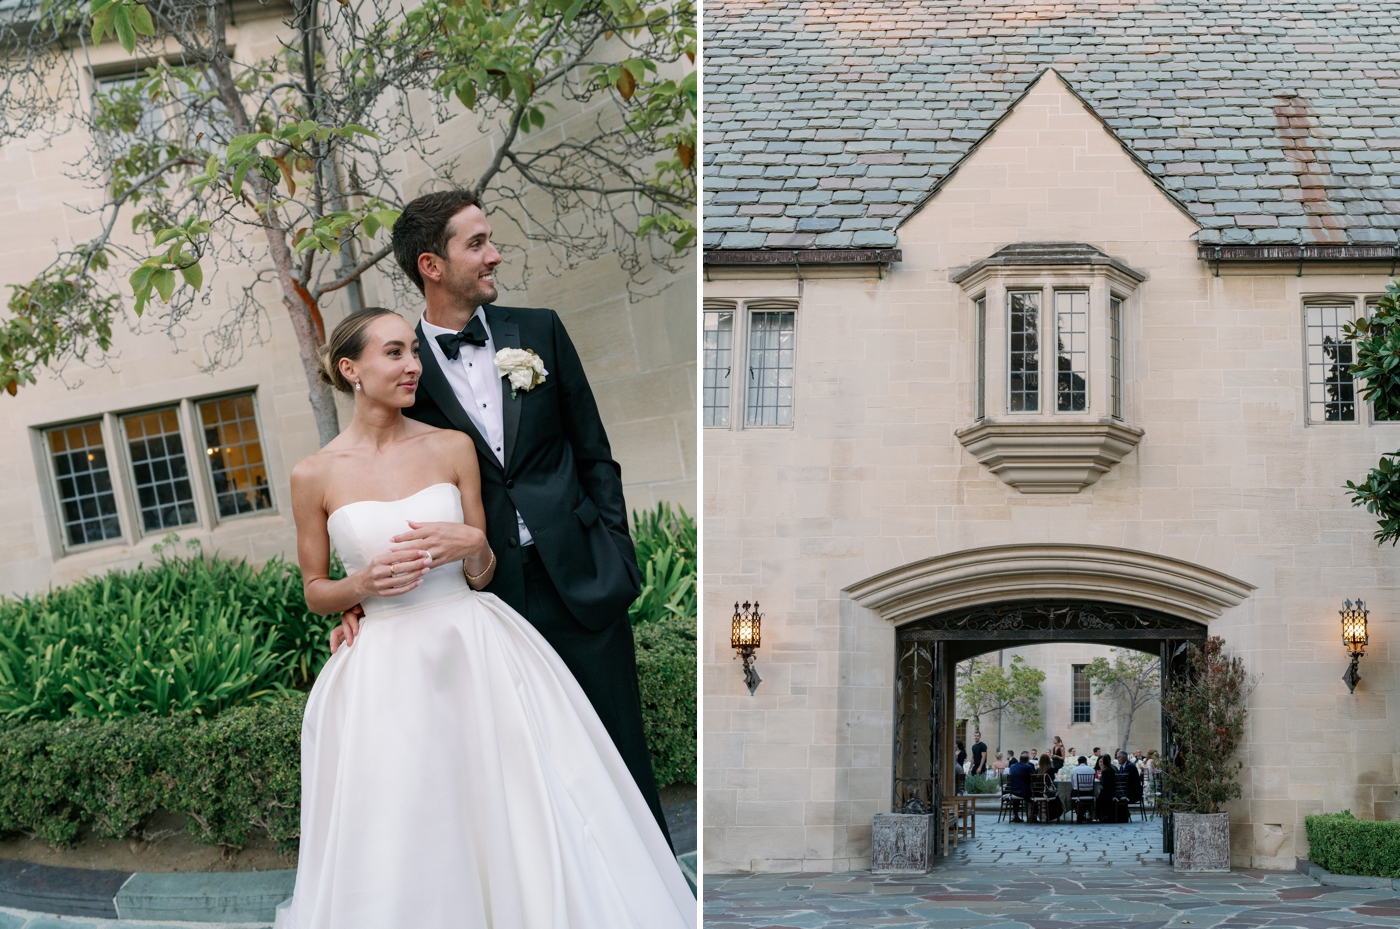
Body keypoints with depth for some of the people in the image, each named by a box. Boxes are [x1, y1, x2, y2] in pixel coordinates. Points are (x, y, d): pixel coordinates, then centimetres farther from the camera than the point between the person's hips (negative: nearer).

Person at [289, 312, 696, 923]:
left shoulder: (453, 448, 4)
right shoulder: (314, 475, 0)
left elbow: (482, 575, 10)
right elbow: (314, 592, 10)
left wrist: (472, 545, -12)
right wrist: (364, 584, -11)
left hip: (475, 653, 1)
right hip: (387, 666, -1)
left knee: (521, 820, -5)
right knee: (393, 851, -5)